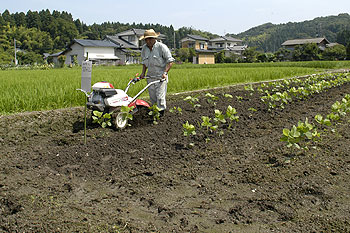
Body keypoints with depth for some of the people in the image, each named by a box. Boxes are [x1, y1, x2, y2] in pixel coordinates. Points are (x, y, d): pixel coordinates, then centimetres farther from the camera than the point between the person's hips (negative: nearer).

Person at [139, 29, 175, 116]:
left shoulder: (162, 47, -12)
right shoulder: (144, 48, 7)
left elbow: (170, 61, -11)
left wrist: (165, 72, -20)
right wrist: (143, 72, 9)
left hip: (161, 76, -5)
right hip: (150, 76, 6)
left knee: (160, 96, -7)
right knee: (152, 97, 10)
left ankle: (161, 112, 5)